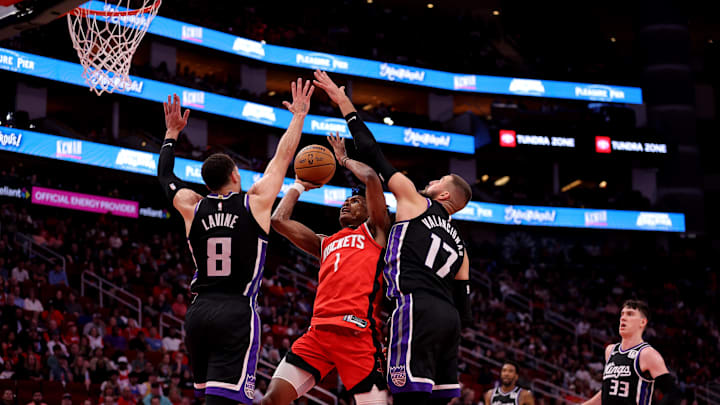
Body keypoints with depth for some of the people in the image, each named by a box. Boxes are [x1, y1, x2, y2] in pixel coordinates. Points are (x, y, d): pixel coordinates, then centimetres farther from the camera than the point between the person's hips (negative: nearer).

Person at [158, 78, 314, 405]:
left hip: (198, 312, 5)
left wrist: (172, 132, 39)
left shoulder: (192, 209, 7)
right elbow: (284, 156, 11)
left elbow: (164, 175, 26)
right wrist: (299, 115, 24)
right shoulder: (256, 203, -1)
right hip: (237, 313, -5)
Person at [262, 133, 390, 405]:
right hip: (318, 330, 5)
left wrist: (344, 160, 21)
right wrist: (300, 185, 37)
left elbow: (371, 178, 3)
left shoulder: (374, 231, 14)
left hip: (357, 333, -5)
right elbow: (279, 220, 27)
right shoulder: (325, 244, 29)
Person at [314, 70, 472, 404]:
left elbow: (373, 154, 11)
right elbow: (463, 307, 22)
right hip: (448, 318, 8)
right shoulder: (459, 246, 26)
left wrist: (344, 104, 17)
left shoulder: (414, 201, 10)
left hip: (417, 308, -7)